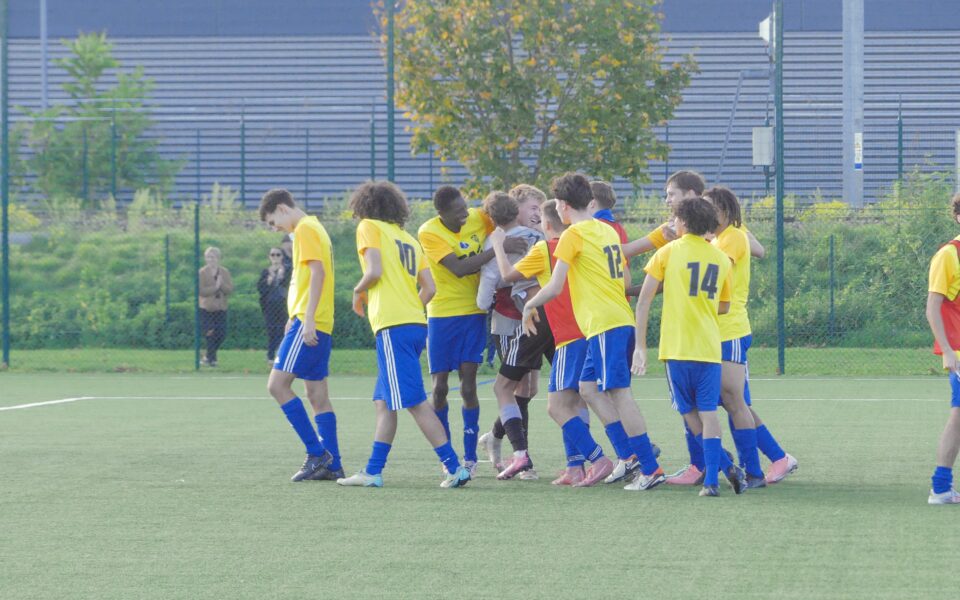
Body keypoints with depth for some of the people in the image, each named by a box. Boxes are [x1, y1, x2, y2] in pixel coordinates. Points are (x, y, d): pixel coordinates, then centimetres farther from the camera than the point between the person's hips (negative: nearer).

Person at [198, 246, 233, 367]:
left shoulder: (224, 272, 6)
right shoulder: (202, 272, -5)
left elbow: (230, 289, -1)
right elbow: (201, 290, -14)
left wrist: (222, 284, -18)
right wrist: (215, 287, -16)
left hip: (221, 308, 4)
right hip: (206, 308, -4)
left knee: (222, 334, 1)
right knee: (211, 334, -8)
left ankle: (208, 356, 21)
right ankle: (212, 359, 3)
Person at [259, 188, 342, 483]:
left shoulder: (305, 229, -8)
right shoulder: (315, 228, 21)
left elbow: (317, 272, -19)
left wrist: (307, 319, -23)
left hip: (307, 323, -10)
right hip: (321, 326, 10)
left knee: (277, 384, -11)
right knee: (318, 396, 8)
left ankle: (317, 453, -12)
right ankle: (332, 465, 6)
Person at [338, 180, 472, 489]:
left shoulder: (369, 227, 2)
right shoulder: (409, 239, 22)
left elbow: (374, 271, -12)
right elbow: (429, 288, 14)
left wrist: (358, 291, 6)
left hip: (393, 327, -8)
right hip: (416, 323, 8)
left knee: (415, 402, -9)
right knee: (384, 402, 14)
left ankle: (454, 468, -14)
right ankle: (372, 472, 15)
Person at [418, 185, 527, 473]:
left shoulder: (478, 219, -4)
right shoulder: (429, 233, -15)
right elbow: (459, 268, -25)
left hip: (473, 314, 2)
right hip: (442, 315, -2)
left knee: (468, 387, -4)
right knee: (440, 387, 0)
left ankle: (470, 457, 3)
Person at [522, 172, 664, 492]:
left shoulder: (573, 235, -8)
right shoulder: (607, 231, 16)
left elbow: (554, 287, -11)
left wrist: (529, 306, 5)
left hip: (603, 324, -9)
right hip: (621, 319, 9)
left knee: (619, 393, -8)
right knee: (589, 388, 14)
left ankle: (650, 469, -12)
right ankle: (630, 453, 8)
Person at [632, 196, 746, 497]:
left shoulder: (668, 252, 1)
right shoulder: (721, 258, 9)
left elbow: (644, 300, -3)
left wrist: (640, 345, 0)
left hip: (676, 347, -2)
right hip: (710, 347, 2)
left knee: (689, 411, 11)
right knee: (708, 411, 2)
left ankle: (727, 467, 6)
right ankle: (711, 479, -7)